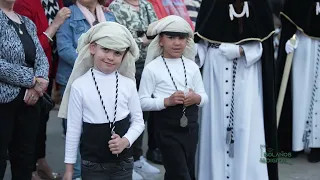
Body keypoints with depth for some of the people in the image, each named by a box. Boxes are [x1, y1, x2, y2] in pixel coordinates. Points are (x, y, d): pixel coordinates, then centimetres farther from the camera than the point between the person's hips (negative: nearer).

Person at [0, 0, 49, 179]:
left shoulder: (28, 23, 14)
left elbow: (41, 57, 9)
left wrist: (39, 81, -12)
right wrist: (32, 80, -14)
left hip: (30, 100, 7)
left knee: (26, 157, 14)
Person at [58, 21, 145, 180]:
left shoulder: (128, 84, -2)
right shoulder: (79, 85, -8)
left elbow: (138, 121, 6)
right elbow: (73, 128, -3)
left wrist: (126, 141, -13)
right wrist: (69, 167, 0)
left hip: (123, 163, 2)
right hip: (92, 165, -2)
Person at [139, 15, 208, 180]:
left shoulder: (192, 66, 5)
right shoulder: (152, 68, -8)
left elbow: (204, 95, 10)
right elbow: (143, 102, -10)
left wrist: (197, 98, -12)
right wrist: (167, 101, -23)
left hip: (190, 125, 5)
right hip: (167, 127, -5)